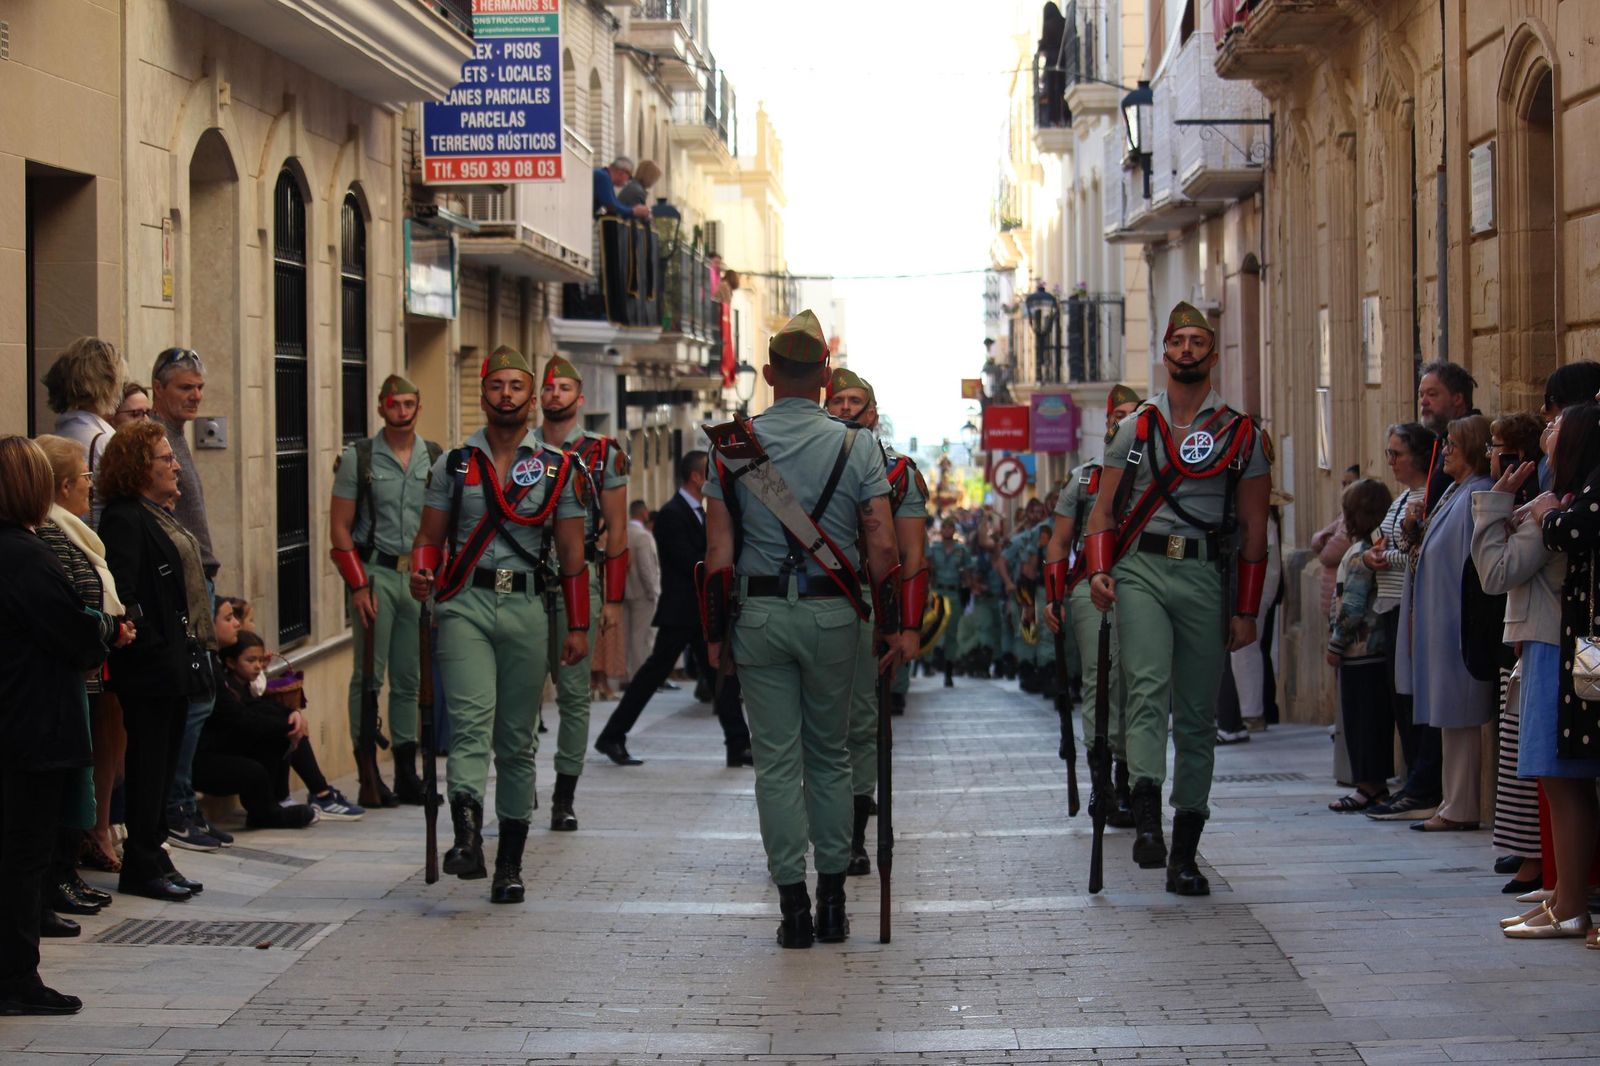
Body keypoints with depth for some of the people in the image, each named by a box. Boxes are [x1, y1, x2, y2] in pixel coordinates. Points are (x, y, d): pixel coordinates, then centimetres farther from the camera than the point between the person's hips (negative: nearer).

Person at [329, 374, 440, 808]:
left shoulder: (436, 459, 8)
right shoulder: (358, 458, -1)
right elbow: (339, 527, -2)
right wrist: (359, 584, -9)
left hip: (420, 575, 3)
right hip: (375, 572, -3)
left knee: (409, 679, 8)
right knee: (368, 677, -5)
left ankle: (407, 775, 14)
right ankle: (369, 777, -3)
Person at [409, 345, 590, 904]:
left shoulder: (559, 469, 9)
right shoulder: (454, 464, 9)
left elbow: (572, 552, 9)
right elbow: (430, 535, 13)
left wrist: (578, 626, 5)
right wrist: (422, 573, -9)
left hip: (527, 607, 1)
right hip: (465, 605, -1)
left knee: (518, 740, 5)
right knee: (471, 721, -20)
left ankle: (510, 863, 10)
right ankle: (467, 835, -35)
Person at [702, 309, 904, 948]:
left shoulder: (731, 446, -1)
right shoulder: (856, 447, -3)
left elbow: (719, 551, -3)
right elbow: (882, 547, -5)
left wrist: (716, 632, 4)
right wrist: (894, 626, 3)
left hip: (758, 613, 0)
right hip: (832, 614, 0)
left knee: (776, 761, 3)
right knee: (830, 756, 13)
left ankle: (794, 907, 2)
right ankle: (832, 902, 14)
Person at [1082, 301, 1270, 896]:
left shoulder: (1242, 436, 10)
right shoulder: (1135, 429, 13)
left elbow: (1254, 526, 8)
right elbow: (1104, 509, 12)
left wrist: (1246, 610, 3)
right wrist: (1099, 570, -6)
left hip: (1206, 577, 1)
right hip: (1140, 569, 0)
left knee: (1197, 715, 3)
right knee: (1148, 686, -22)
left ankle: (1184, 853, 9)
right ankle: (1146, 816, -35)